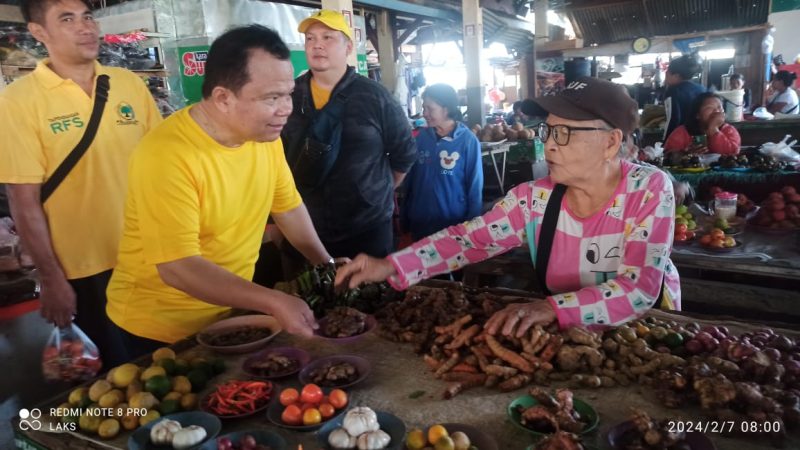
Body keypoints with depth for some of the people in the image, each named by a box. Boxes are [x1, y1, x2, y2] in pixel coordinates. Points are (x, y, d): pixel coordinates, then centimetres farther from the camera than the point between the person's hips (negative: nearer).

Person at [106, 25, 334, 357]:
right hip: (160, 327, -6)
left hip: (230, 311, 6)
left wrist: (327, 267, 0)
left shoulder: (264, 133, -8)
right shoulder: (166, 154, -28)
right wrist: (273, 302, -37)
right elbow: (177, 268, -31)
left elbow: (288, 206, 4)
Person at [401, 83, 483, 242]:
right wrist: (404, 219, 6)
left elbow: (475, 187, -7)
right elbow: (410, 180, 5)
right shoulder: (421, 137, -1)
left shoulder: (468, 141, -12)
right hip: (419, 223, 3)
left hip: (455, 224, -3)